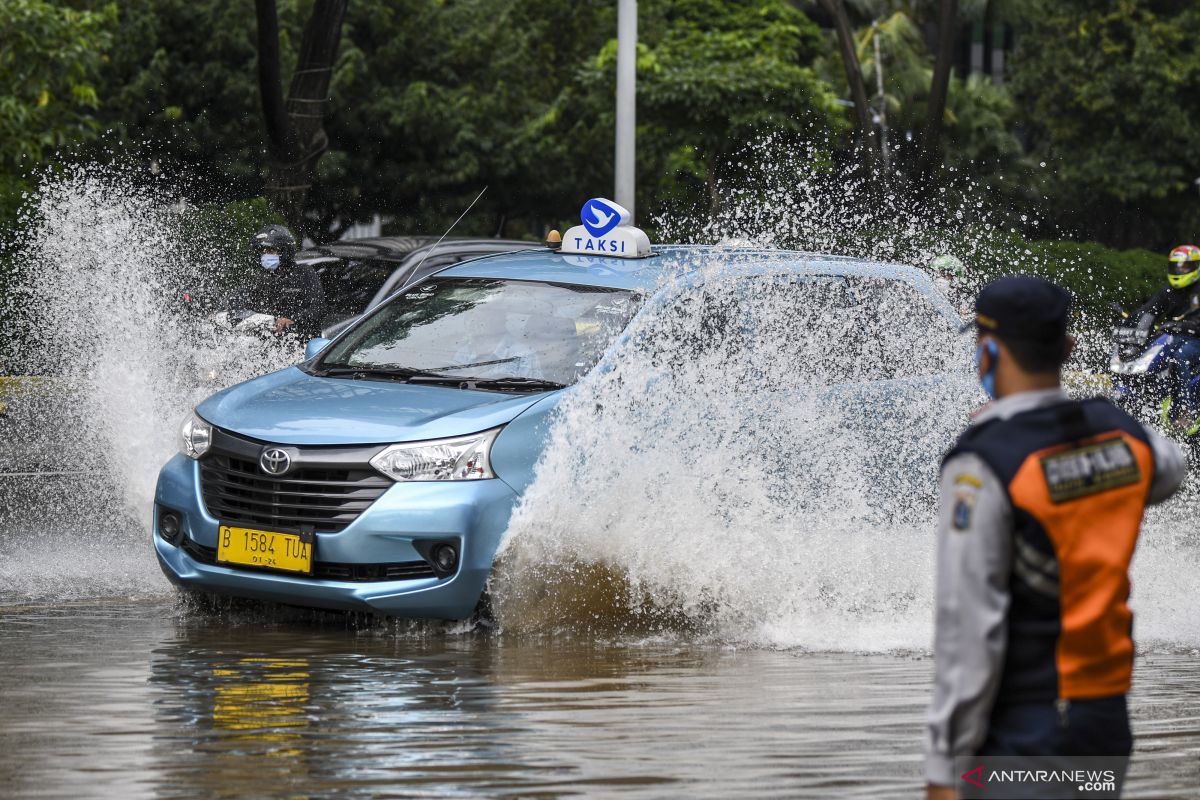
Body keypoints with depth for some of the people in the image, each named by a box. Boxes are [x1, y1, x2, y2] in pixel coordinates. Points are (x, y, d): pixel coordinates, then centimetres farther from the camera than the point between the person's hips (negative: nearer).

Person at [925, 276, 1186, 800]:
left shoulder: (982, 465, -20)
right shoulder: (1117, 432, 3)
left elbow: (968, 625, -23)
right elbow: (1165, 472, 31)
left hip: (1020, 731, -7)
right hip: (1105, 716, 7)